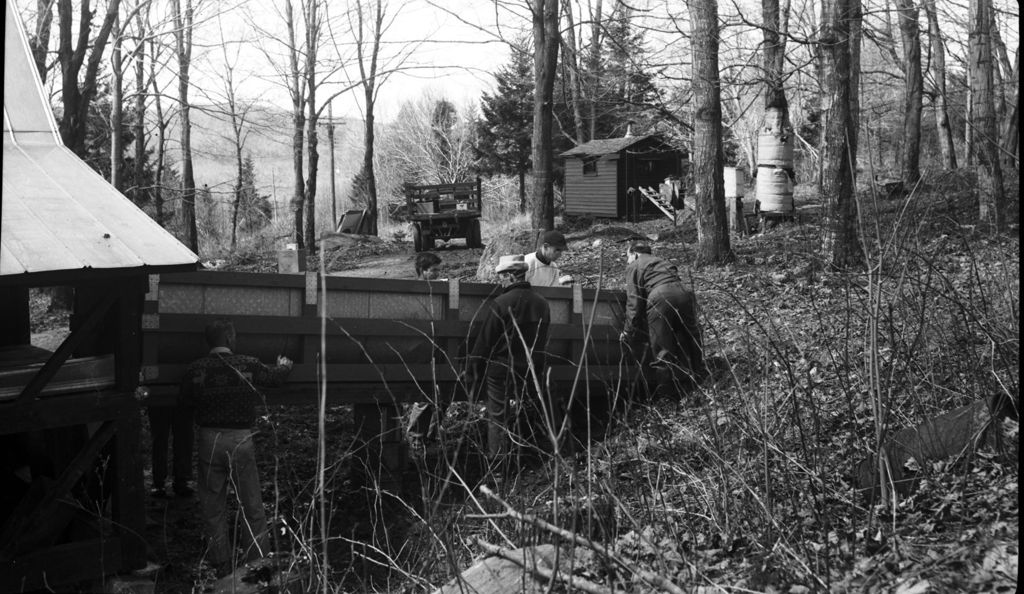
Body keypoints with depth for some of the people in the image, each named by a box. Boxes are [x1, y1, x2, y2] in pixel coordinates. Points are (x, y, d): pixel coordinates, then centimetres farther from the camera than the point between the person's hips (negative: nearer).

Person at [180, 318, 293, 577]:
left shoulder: (196, 369, -3)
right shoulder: (247, 365, -5)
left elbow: (186, 400, 11)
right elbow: (275, 376, 13)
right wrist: (284, 365, 36)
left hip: (209, 440, 1)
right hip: (240, 439, -1)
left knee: (213, 507, 12)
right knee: (252, 505, 9)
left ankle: (222, 566, 16)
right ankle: (259, 562, 13)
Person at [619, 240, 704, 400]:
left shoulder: (634, 267, 17)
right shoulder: (662, 262, 37)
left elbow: (634, 301, 8)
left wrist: (628, 331, 12)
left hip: (661, 299, -6)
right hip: (684, 294, 6)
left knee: (662, 348, 4)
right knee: (689, 343, 17)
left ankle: (669, 390, 8)